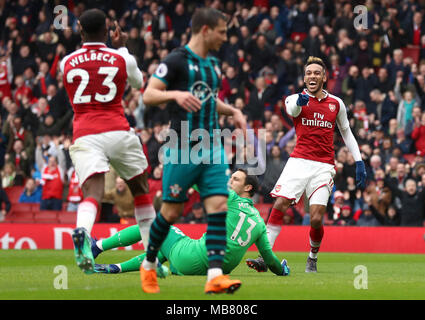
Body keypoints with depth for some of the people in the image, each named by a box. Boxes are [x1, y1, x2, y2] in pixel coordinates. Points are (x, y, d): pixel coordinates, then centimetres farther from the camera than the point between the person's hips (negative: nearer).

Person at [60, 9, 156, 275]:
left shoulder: (67, 63, 9)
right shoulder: (122, 59, 5)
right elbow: (139, 83, 29)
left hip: (84, 136, 0)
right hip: (117, 131, 0)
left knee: (93, 193, -14)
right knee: (141, 190, 20)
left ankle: (82, 232, -49)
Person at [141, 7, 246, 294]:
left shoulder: (214, 64, 16)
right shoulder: (177, 60, -7)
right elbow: (148, 95, -12)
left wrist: (233, 111, 16)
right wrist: (175, 94, -29)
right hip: (183, 148, -6)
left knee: (219, 207, -8)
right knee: (172, 211, 0)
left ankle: (215, 276, -13)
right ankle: (149, 265, 23)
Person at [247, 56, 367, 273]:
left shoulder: (336, 103, 12)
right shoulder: (295, 99, 4)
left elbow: (346, 133, 23)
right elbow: (292, 110, -21)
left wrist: (359, 161, 13)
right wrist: (299, 102, -46)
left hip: (324, 166, 0)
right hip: (299, 162, 0)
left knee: (316, 219, -10)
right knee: (279, 206, -18)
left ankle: (312, 259, 15)